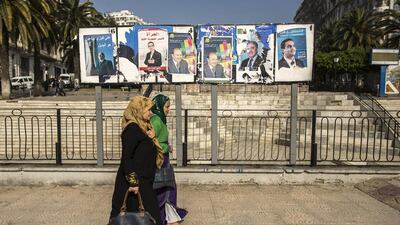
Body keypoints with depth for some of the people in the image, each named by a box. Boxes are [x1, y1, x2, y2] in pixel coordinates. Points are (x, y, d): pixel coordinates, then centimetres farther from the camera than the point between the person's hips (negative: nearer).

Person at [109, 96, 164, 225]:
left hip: (143, 182, 9)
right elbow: (126, 157, -20)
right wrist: (133, 182, -22)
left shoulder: (143, 128, 14)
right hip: (135, 183, -9)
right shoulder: (132, 128, -14)